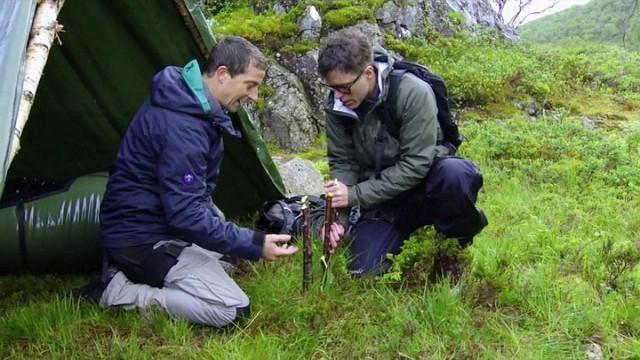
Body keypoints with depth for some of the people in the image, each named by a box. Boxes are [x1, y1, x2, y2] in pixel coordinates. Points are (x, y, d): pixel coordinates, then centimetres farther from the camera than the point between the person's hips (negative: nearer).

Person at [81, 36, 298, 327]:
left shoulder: (189, 102, 4)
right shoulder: (181, 126, -28)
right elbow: (185, 214, -29)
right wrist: (254, 245, -27)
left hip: (165, 221, 10)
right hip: (142, 239, -10)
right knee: (231, 309, -15)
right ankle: (122, 292, -7)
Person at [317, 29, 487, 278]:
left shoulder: (413, 92, -25)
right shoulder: (336, 106, -9)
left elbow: (415, 165, -25)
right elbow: (342, 162, -2)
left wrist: (355, 195, -26)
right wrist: (338, 216, -17)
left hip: (424, 180, -4)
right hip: (382, 195, 4)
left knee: (455, 173, -39)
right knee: (365, 271, -11)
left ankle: (456, 242, -7)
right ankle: (408, 231, 19)